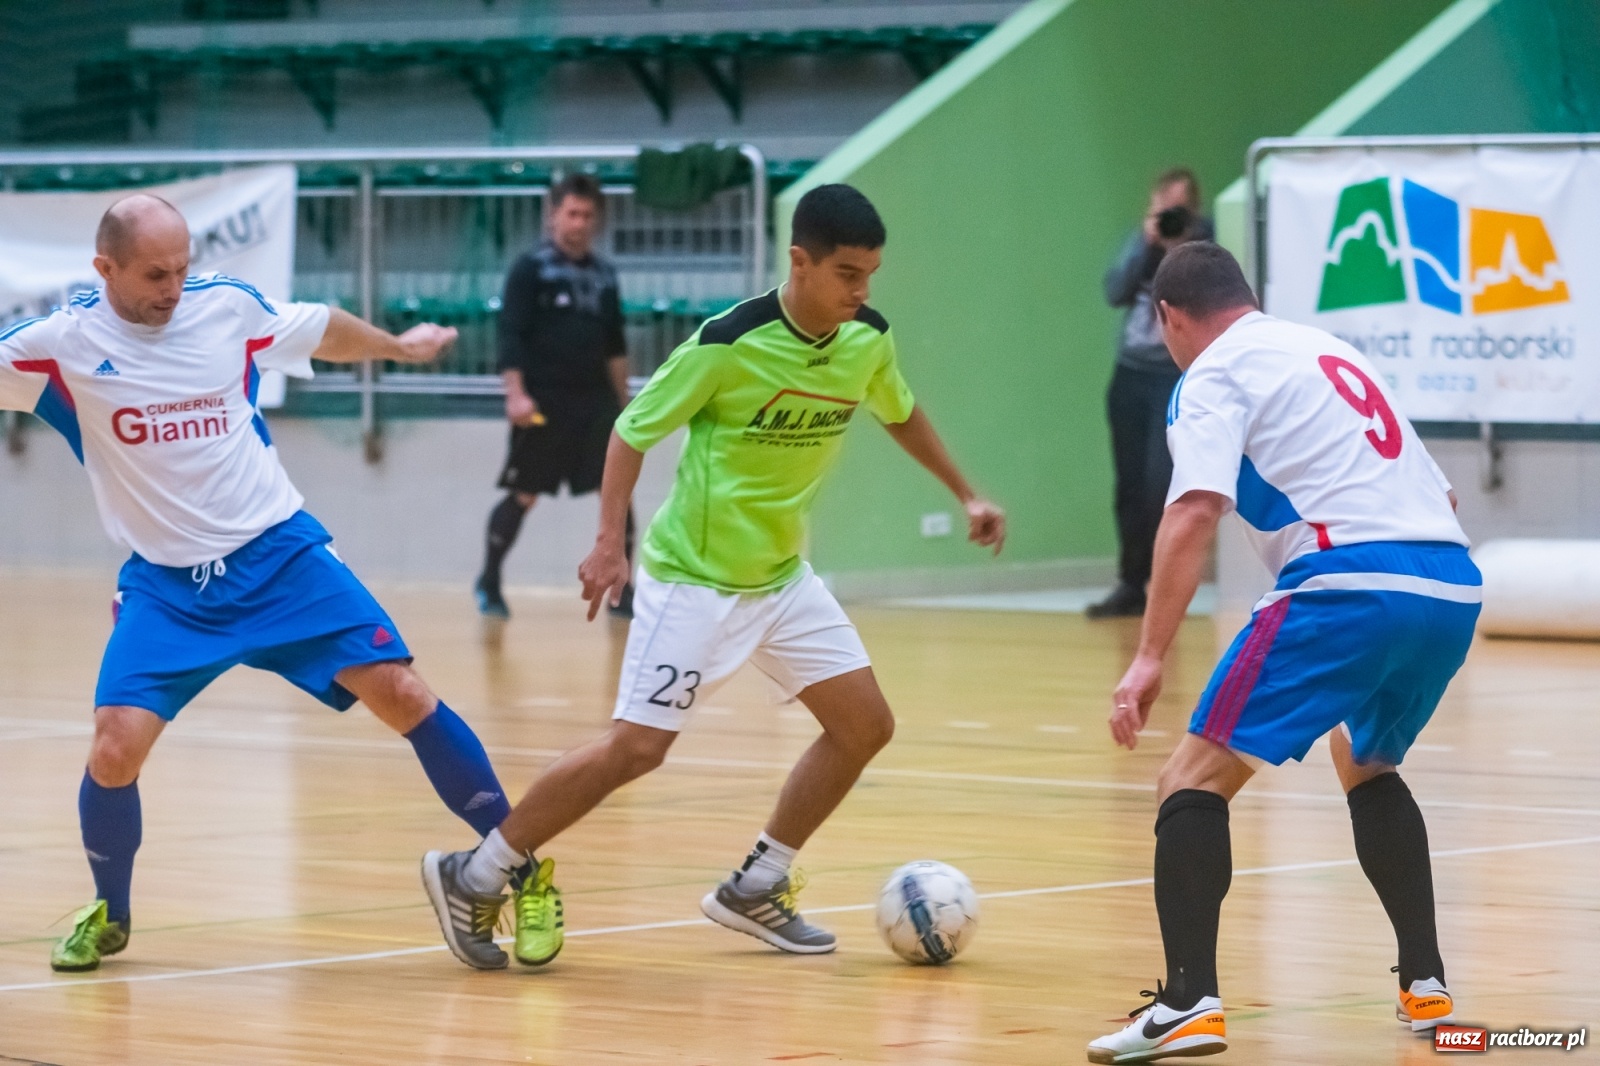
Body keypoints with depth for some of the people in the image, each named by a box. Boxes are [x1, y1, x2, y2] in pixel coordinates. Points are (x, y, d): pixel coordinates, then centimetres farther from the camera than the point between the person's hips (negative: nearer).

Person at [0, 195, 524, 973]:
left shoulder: (229, 305, -2)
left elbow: (320, 331, 17)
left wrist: (397, 346, 32)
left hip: (280, 555, 1)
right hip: (164, 585, -1)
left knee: (400, 695, -10)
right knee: (115, 750, -16)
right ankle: (108, 914, 13)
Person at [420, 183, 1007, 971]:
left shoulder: (868, 340, -4)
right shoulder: (729, 344, -22)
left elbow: (900, 413, 19)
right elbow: (634, 428, -13)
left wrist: (965, 495, 21)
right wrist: (609, 541, -21)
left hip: (782, 575, 7)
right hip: (694, 577, -7)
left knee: (865, 725, 2)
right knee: (637, 747, -12)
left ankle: (755, 890, 15)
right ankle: (473, 877, 0)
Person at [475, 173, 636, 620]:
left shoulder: (604, 272, 12)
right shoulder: (530, 268, -5)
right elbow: (511, 335, -11)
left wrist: (623, 401, 18)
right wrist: (515, 394, -21)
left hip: (595, 399, 5)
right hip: (544, 401, -5)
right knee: (523, 495, 1)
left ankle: (622, 592, 3)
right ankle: (489, 582, 18)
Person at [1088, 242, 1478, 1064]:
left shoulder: (1216, 375, 5)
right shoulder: (1331, 351, 28)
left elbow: (1194, 511, -12)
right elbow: (1438, 494, 33)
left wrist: (1150, 658, -17)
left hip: (1349, 587, -7)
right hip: (1454, 586, 7)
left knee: (1195, 779, -2)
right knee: (1368, 768, 32)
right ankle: (1425, 986, 27)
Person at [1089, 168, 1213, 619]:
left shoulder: (1209, 243, -6)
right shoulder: (1142, 238, 8)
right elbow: (1114, 292, -3)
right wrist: (1146, 245, -12)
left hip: (1178, 378, -5)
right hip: (1130, 374, 5)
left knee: (1160, 485, -12)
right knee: (1130, 485, 7)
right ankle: (1130, 585, 15)